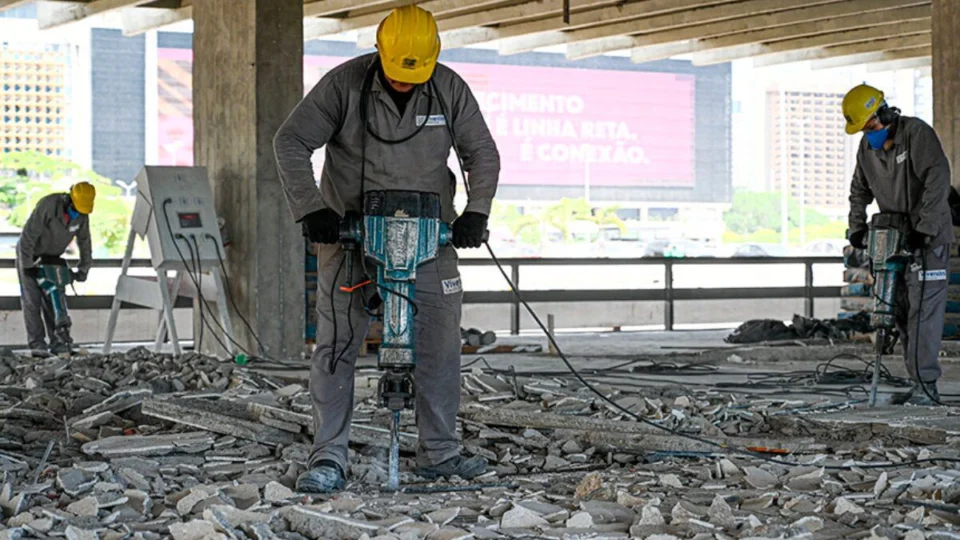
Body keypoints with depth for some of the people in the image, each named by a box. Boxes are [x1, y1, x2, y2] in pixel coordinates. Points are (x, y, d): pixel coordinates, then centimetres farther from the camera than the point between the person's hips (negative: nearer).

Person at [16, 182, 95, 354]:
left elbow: (84, 242, 2)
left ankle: (57, 343, 2)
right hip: (30, 255, -5)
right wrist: (27, 265, -25)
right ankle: (37, 345, -8)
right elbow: (28, 235, -28)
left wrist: (83, 269, 3)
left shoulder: (82, 215, -12)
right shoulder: (48, 205, -31)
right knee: (32, 300, -7)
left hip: (52, 257, 5)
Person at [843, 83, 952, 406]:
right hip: (896, 237, 8)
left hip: (929, 236, -8)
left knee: (924, 309, -14)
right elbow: (859, 190, 22)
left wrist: (924, 228, -27)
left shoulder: (917, 133, -15)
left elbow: (938, 179, -24)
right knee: (903, 311, 5)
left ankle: (926, 385, -15)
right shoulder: (868, 146, 8)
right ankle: (919, 383, 9)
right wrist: (857, 226, 11)